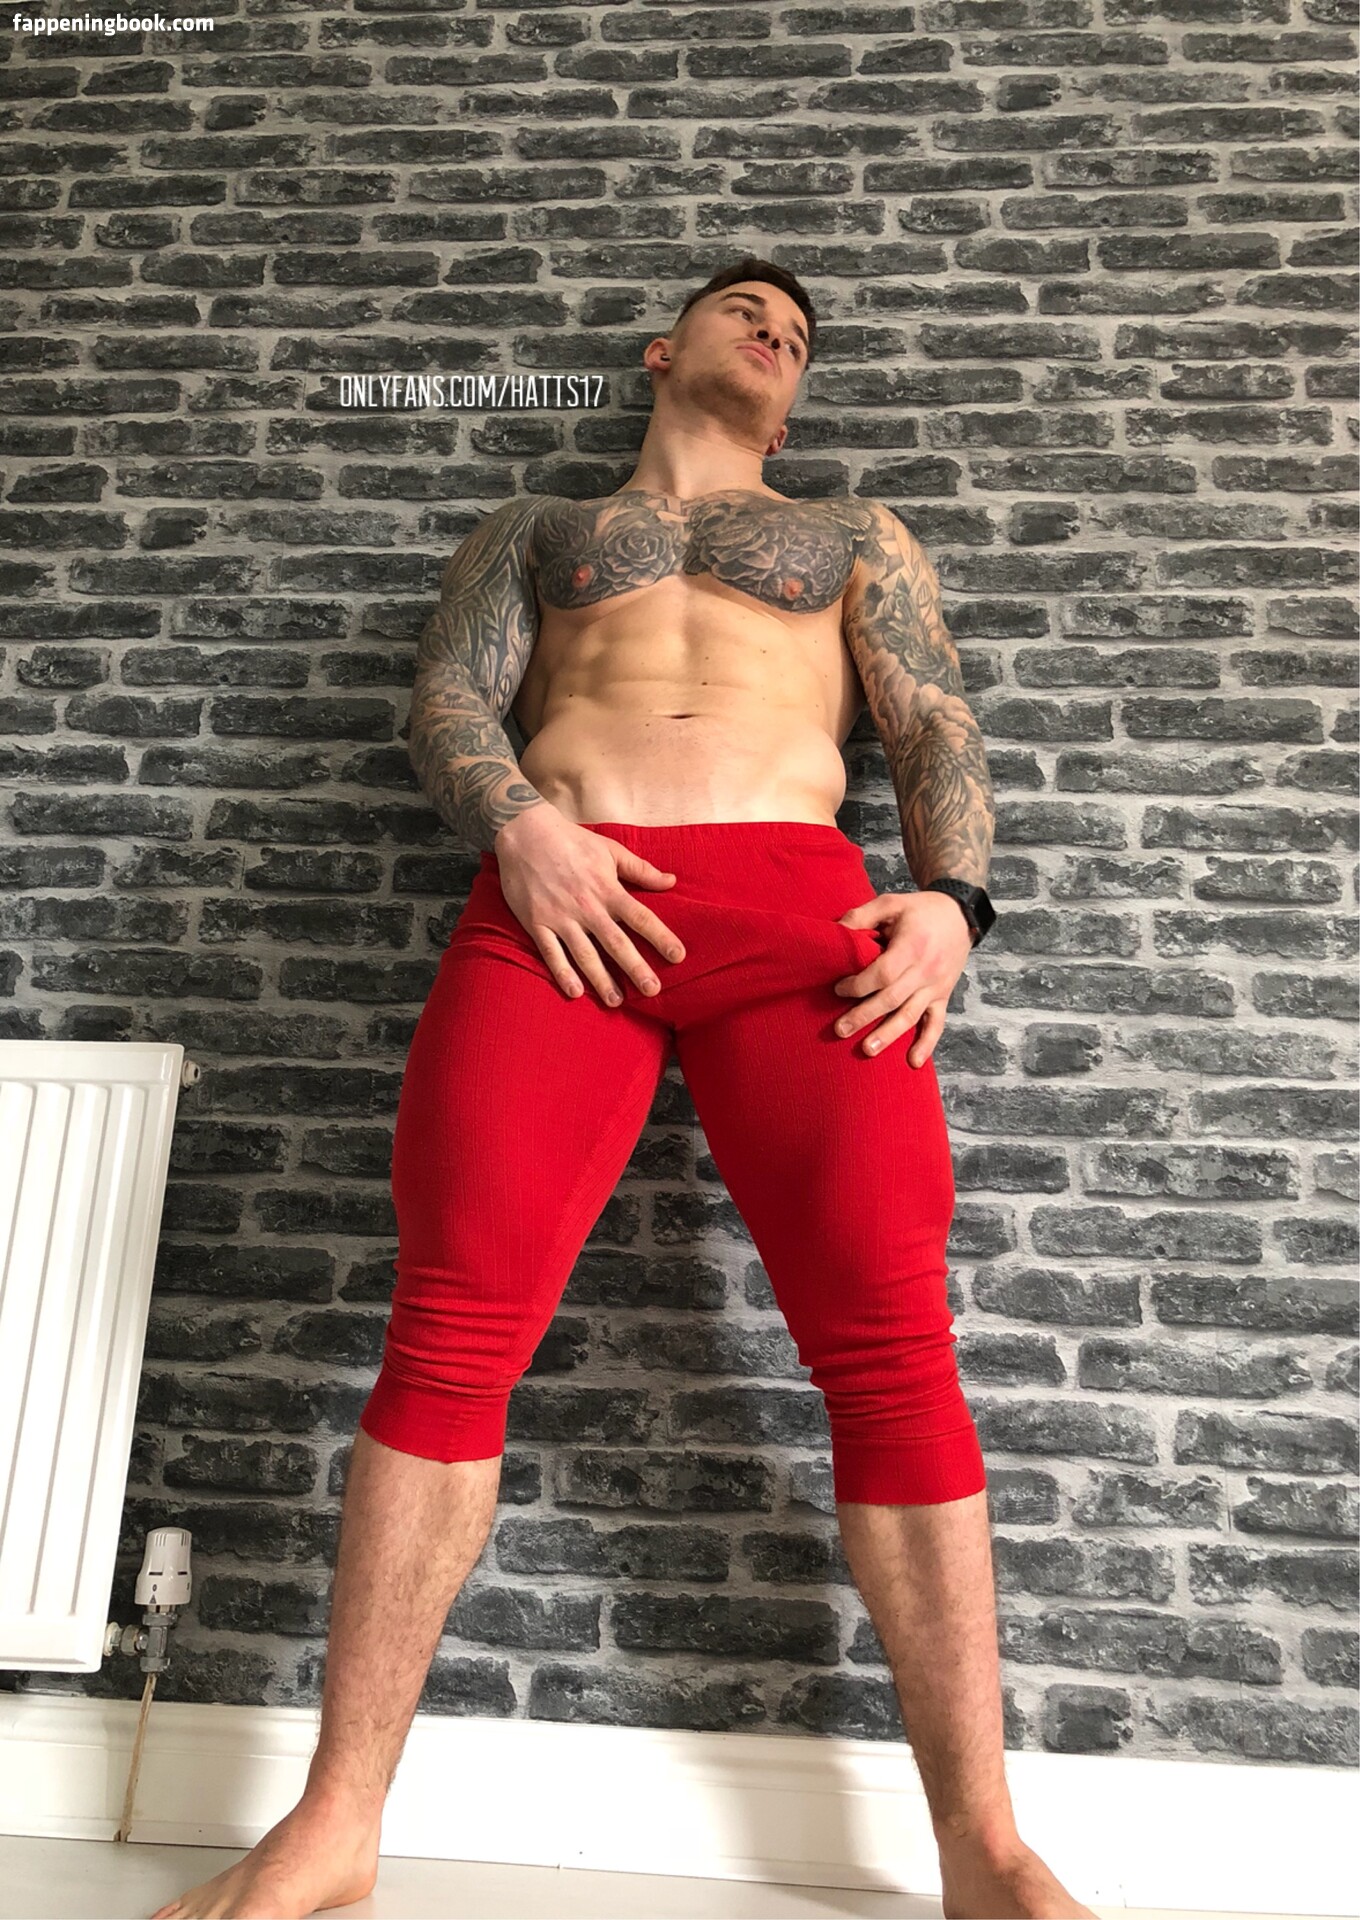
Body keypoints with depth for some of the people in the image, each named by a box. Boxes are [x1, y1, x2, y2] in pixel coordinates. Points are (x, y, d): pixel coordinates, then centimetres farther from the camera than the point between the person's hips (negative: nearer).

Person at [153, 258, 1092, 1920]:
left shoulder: (857, 534, 32)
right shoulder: (532, 527, 32)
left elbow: (936, 728, 18)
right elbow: (446, 700, 16)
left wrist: (951, 896, -3)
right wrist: (520, 825, -7)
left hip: (799, 905, 1)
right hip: (560, 897, 1)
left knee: (893, 1346, -11)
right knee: (449, 1329, -10)